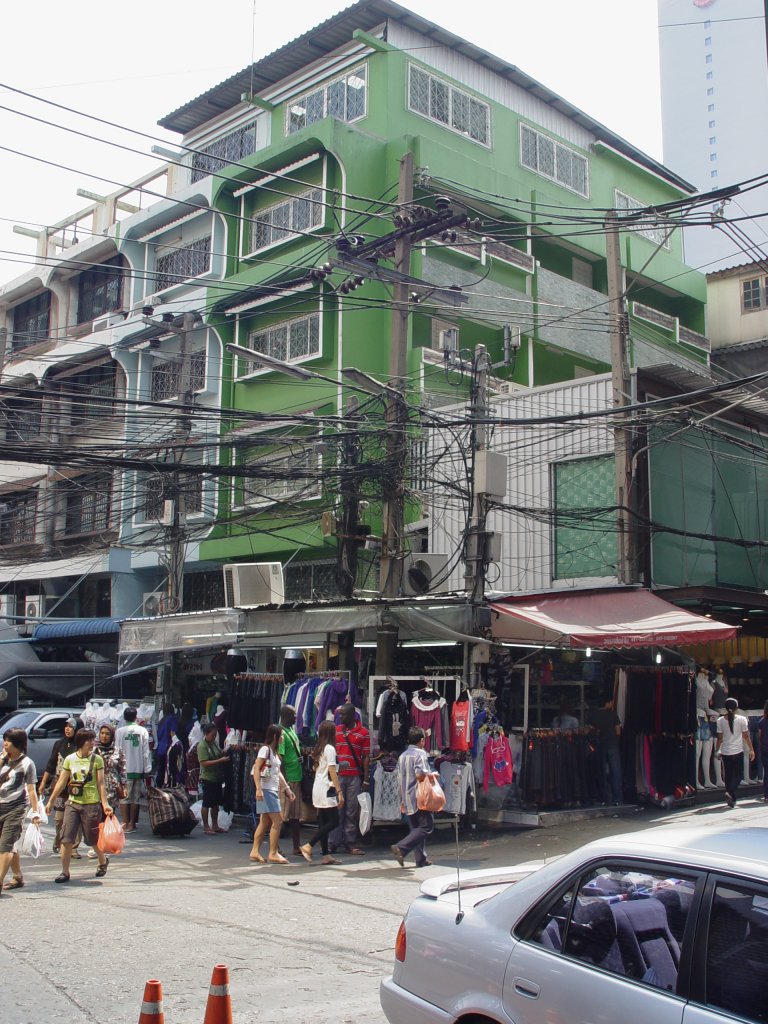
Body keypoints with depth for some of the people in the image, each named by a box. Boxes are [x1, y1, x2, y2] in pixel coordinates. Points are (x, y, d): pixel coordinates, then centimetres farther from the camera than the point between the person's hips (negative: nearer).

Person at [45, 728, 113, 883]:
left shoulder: (97, 759, -2)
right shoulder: (70, 759, 4)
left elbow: (101, 784, -2)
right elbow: (61, 782, 9)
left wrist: (105, 804, -9)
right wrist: (50, 801, 9)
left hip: (91, 804, -2)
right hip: (72, 803, 2)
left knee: (93, 839, 7)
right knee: (66, 839, -4)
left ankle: (103, 861, 33)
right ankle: (65, 872, 5)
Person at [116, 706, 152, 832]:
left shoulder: (120, 731, -5)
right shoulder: (143, 731, -1)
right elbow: (146, 752, 0)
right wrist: (147, 770, 5)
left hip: (124, 769, -2)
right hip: (139, 768, 2)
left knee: (124, 797, 3)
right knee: (135, 797, 9)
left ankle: (125, 823, -1)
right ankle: (132, 823, 12)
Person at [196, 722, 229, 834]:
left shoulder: (214, 743, 9)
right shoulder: (202, 746, -15)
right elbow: (205, 763, -22)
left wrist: (225, 754, 3)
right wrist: (220, 760, -25)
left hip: (217, 777, 8)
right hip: (208, 778, -8)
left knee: (216, 803, 14)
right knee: (207, 804, 1)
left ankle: (215, 825, 24)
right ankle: (206, 827, 9)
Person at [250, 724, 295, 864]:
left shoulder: (274, 752, 18)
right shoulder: (265, 749, -10)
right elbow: (256, 769, -16)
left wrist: (286, 788, 16)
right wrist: (258, 789, -23)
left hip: (273, 790, 9)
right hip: (266, 790, -9)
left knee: (265, 822, 9)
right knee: (277, 821, -10)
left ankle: (255, 852, 12)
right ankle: (273, 854, -6)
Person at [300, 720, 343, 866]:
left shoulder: (318, 749, 13)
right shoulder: (330, 749, -12)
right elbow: (332, 771, -17)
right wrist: (339, 791, -18)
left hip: (317, 788, 9)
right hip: (327, 789, -9)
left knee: (323, 822, 9)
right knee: (333, 821, -5)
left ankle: (326, 855, 10)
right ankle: (309, 846, -10)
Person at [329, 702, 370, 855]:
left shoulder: (363, 732, 2)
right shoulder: (335, 730, 9)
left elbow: (366, 757, 2)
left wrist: (365, 778, -3)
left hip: (355, 777, -1)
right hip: (337, 775, 1)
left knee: (352, 810, 3)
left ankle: (351, 843, 10)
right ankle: (332, 843, 4)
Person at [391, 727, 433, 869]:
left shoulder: (402, 756, 15)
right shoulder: (420, 753, -10)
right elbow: (420, 774, -23)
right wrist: (432, 775, -4)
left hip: (407, 799, 8)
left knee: (416, 828, 12)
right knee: (426, 827, -5)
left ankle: (421, 859, 11)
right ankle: (401, 848, -18)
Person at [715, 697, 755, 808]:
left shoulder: (720, 720, -3)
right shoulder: (742, 719, -7)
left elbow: (719, 738, 0)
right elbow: (746, 736, -3)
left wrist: (717, 750, 11)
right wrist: (751, 750, 7)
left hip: (725, 752, 2)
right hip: (738, 752, -2)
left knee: (728, 775, 12)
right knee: (739, 775, 6)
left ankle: (732, 800, 16)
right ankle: (730, 792, -18)